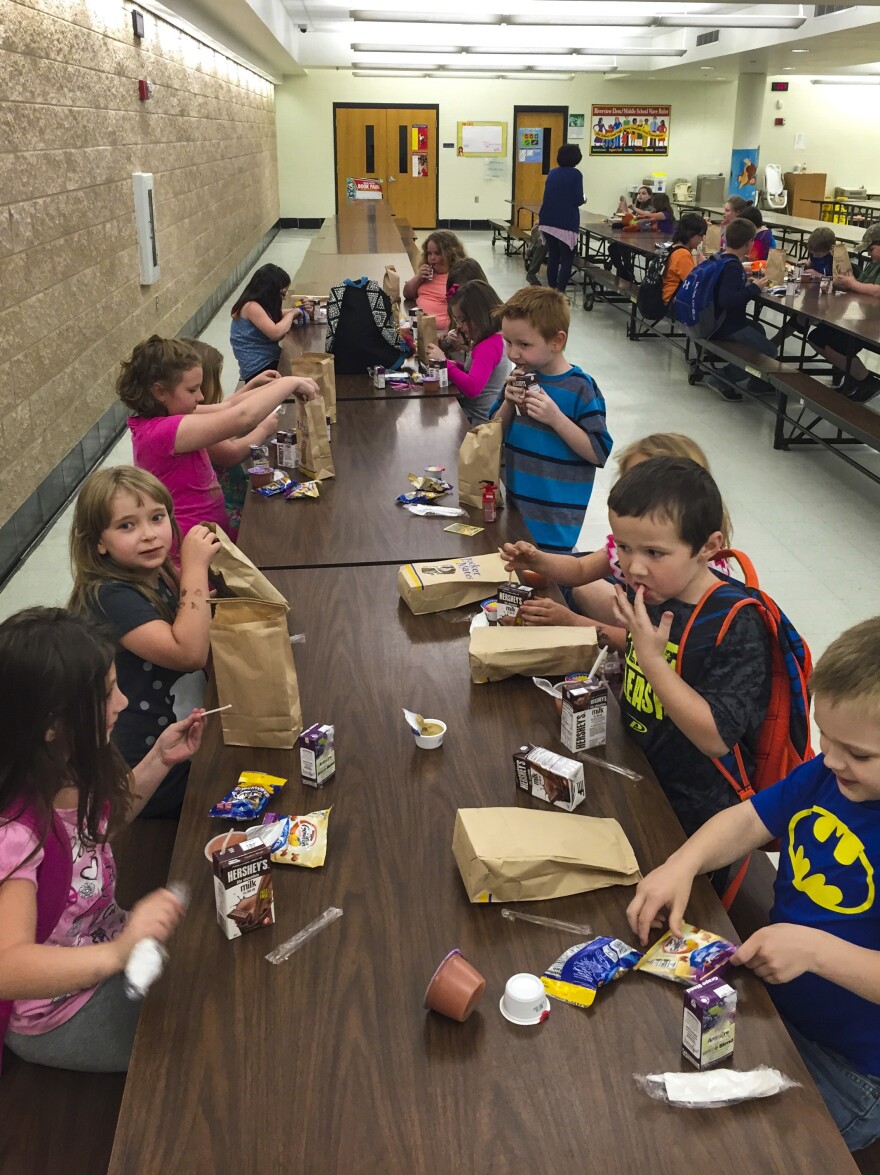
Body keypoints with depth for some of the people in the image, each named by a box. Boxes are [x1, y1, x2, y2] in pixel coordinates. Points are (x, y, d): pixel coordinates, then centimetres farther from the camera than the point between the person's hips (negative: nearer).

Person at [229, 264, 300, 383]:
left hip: (269, 360, 10)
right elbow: (276, 333, -26)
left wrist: (296, 311, 10)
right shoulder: (251, 306, -16)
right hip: (259, 369, -10)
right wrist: (291, 315, -10)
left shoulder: (261, 305, 12)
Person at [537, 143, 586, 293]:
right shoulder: (575, 174, -8)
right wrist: (583, 200, 9)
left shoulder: (552, 173, 10)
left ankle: (551, 290, 17)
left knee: (553, 257, 15)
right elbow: (578, 200, -12)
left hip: (548, 221, 6)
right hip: (566, 223, -6)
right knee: (567, 259, 1)